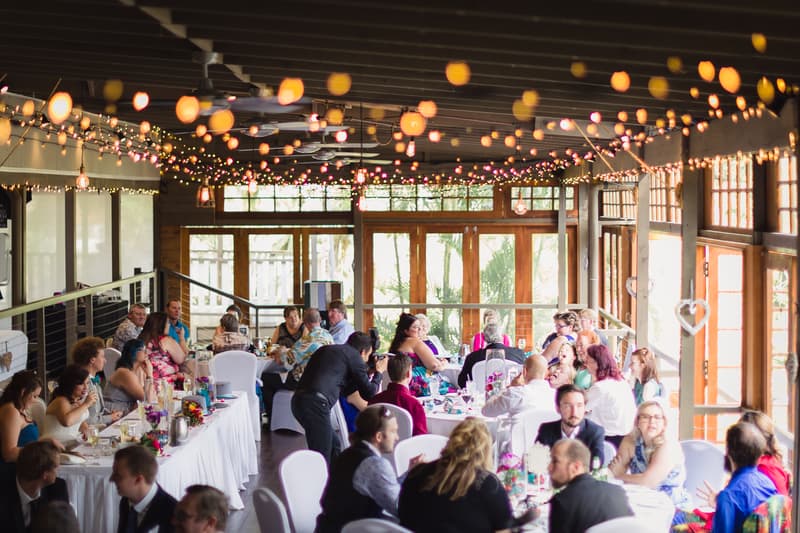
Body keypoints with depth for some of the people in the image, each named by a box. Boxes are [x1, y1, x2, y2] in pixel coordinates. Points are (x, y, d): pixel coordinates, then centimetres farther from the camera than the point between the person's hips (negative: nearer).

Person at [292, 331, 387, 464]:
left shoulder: (325, 350, 26)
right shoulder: (354, 356, 4)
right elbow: (369, 393, 9)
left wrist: (368, 374, 38)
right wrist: (379, 372, 25)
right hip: (315, 403, -9)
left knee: (334, 446, 21)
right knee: (322, 459, -6)